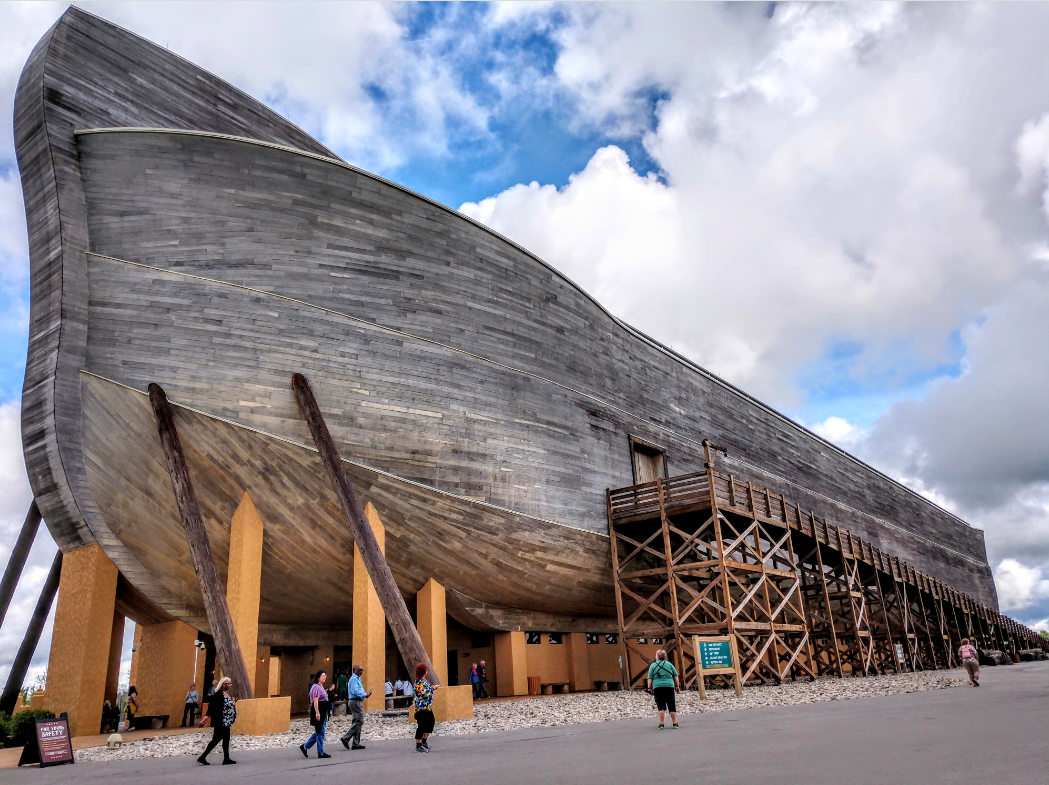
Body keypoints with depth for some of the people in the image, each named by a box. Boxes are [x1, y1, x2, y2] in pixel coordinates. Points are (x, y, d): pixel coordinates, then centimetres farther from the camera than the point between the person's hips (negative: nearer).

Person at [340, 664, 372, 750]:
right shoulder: (354, 679, -11)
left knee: (357, 722, 10)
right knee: (359, 721, -12)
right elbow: (355, 691, -22)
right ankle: (346, 738, -12)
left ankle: (356, 744, 12)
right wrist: (365, 694, -13)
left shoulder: (357, 679, 22)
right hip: (356, 702, -11)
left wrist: (365, 694, 9)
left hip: (357, 702, 11)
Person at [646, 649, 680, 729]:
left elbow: (650, 678, 0)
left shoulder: (653, 665, 3)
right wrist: (677, 686, 17)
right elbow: (676, 676, 11)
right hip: (669, 687, 1)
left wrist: (649, 687, 6)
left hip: (657, 687, -1)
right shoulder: (669, 664, 8)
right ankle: (675, 724, 11)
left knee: (661, 706, 2)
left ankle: (661, 724, -3)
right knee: (672, 706, 8)